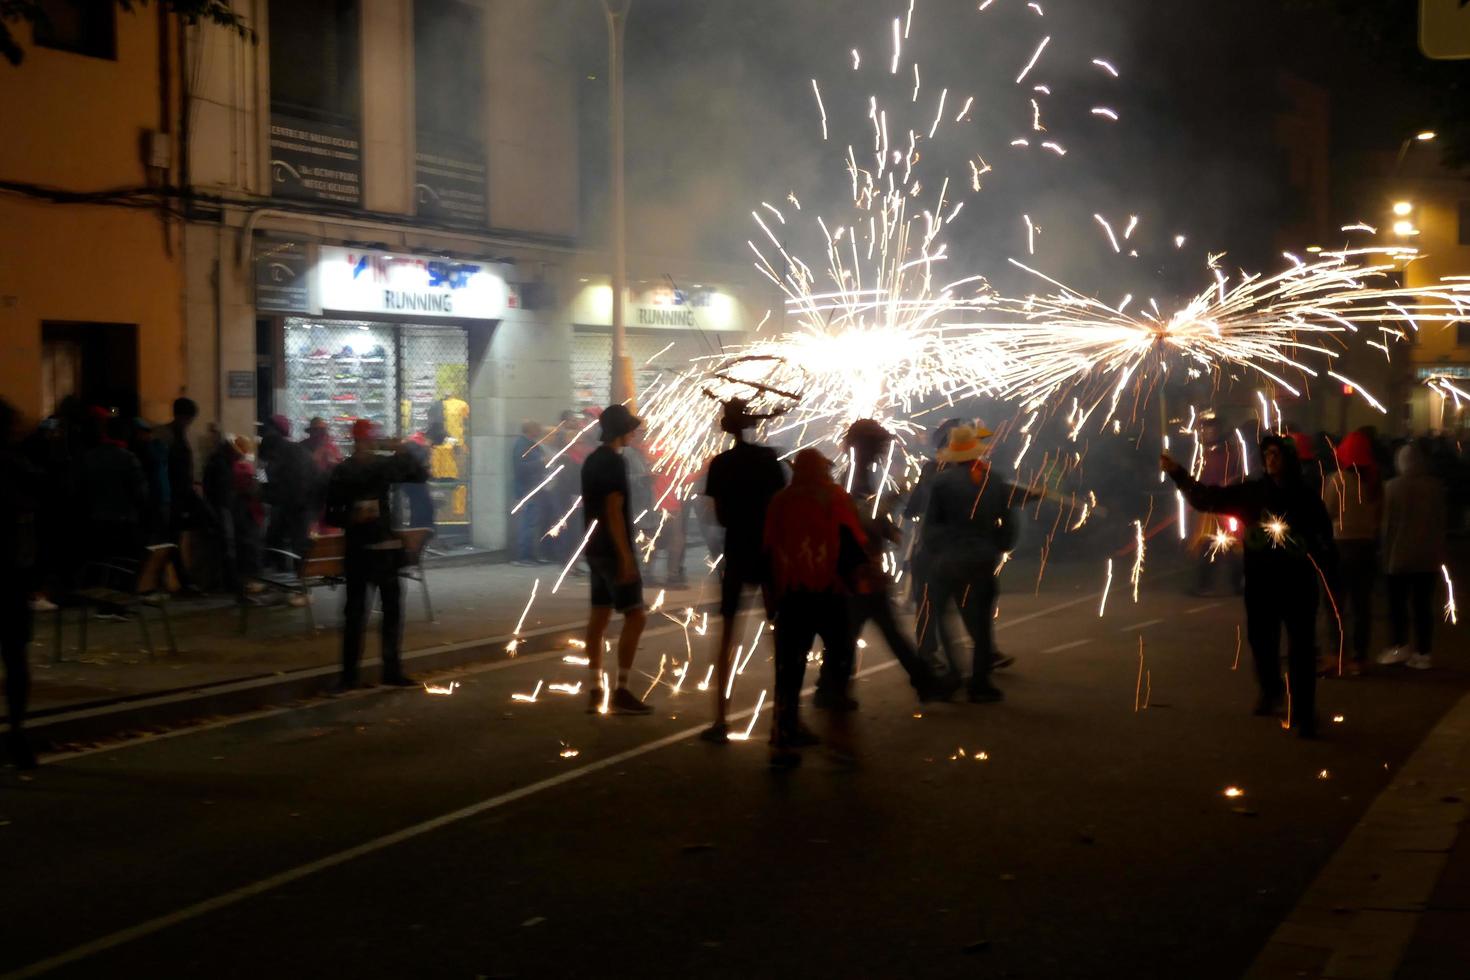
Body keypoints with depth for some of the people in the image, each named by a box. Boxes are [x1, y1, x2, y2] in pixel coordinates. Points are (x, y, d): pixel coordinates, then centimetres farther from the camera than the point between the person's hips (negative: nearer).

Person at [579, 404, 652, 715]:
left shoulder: (592, 460, 13)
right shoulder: (614, 462, -15)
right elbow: (614, 511, -21)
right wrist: (626, 555, -23)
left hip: (596, 549, 10)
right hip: (614, 550, -10)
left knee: (599, 616, 9)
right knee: (635, 616, -8)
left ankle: (596, 691, 10)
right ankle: (621, 692, -10)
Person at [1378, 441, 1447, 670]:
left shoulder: (1394, 486, -10)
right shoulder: (1436, 487, 1)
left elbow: (1388, 522, -9)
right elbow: (1444, 520, 7)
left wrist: (1386, 552, -2)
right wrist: (1439, 549, 15)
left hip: (1400, 554, -3)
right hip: (1429, 556, 3)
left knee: (1397, 602, 8)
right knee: (1423, 604, 4)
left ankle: (1400, 645, 0)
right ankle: (1422, 653, 2)